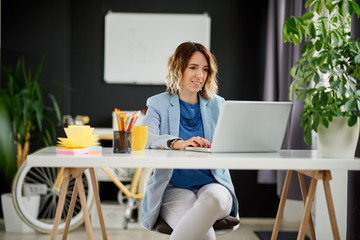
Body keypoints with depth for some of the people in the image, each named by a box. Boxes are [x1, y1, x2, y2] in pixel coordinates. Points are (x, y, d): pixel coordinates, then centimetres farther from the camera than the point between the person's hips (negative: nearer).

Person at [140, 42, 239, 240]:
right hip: (174, 188, -2)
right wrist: (176, 143, -32)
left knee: (212, 200, -37)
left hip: (213, 184, 3)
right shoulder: (159, 104, 8)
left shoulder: (217, 105, 17)